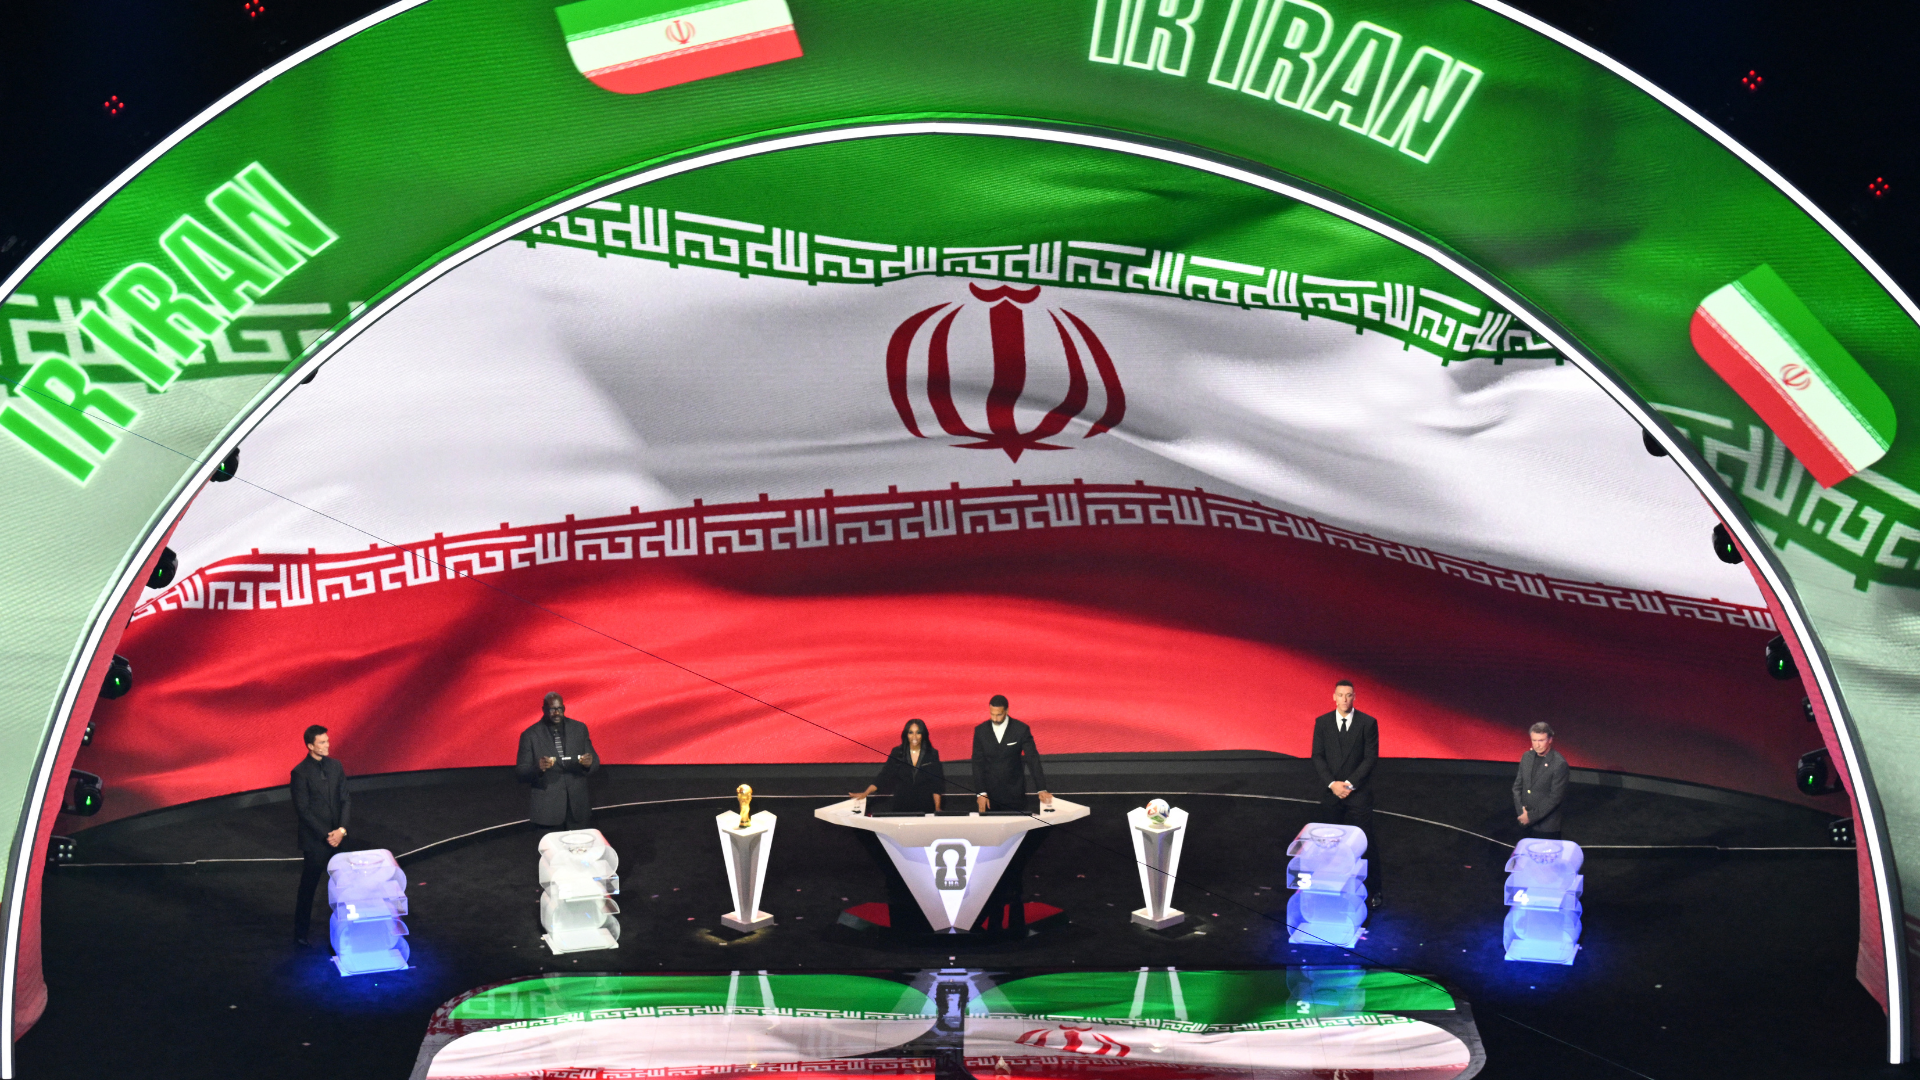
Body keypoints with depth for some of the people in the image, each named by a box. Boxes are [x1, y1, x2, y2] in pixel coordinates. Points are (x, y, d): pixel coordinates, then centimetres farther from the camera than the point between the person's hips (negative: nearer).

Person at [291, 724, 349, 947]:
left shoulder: (336, 767, 6)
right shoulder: (300, 772, -11)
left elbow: (345, 800, 7)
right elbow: (303, 810, -11)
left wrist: (342, 829, -7)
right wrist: (326, 835, -13)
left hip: (337, 838, 5)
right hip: (314, 841, -5)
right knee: (308, 888, 3)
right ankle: (301, 933, 14)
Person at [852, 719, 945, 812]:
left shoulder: (932, 754, 1)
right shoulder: (897, 753, 3)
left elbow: (936, 784, 2)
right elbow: (884, 776, 1)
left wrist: (937, 808, -4)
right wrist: (865, 793, -8)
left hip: (925, 808, -1)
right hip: (902, 806, 1)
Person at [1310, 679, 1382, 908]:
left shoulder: (1368, 723, -2)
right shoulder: (1322, 722, 4)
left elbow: (1371, 757, -5)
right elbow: (1317, 756, 1)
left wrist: (1350, 784, -12)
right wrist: (1332, 783, -11)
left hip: (1359, 792, -2)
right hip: (1330, 793, 2)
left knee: (1367, 842, 1)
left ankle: (1373, 890, 9)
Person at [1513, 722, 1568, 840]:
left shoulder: (1559, 764, -15)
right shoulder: (1527, 757, 4)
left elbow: (1555, 797, -16)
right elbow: (1517, 786, 9)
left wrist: (1531, 816, -16)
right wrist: (1521, 812, -5)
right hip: (1526, 823, 5)